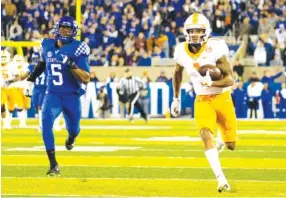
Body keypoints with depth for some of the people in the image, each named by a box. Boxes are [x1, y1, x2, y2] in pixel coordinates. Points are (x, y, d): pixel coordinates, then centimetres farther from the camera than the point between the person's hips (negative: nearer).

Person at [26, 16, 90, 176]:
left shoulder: (77, 49, -15)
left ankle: (71, 137, 56)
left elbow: (86, 79, -22)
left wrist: (73, 66, -36)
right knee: (46, 123, -22)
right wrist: (34, 75, 26)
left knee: (73, 129, 14)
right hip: (53, 95, 2)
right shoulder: (48, 45, -1)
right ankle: (53, 165, -18)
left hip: (72, 96, -2)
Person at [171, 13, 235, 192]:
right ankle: (222, 180, -25)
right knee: (206, 136, -25)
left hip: (222, 98, -2)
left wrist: (212, 83, -37)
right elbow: (178, 72, 18)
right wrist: (176, 98, 20)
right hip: (202, 101, 2)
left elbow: (230, 80, -19)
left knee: (231, 145, 6)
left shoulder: (215, 49, -20)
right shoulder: (182, 52, -6)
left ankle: (223, 142, 47)